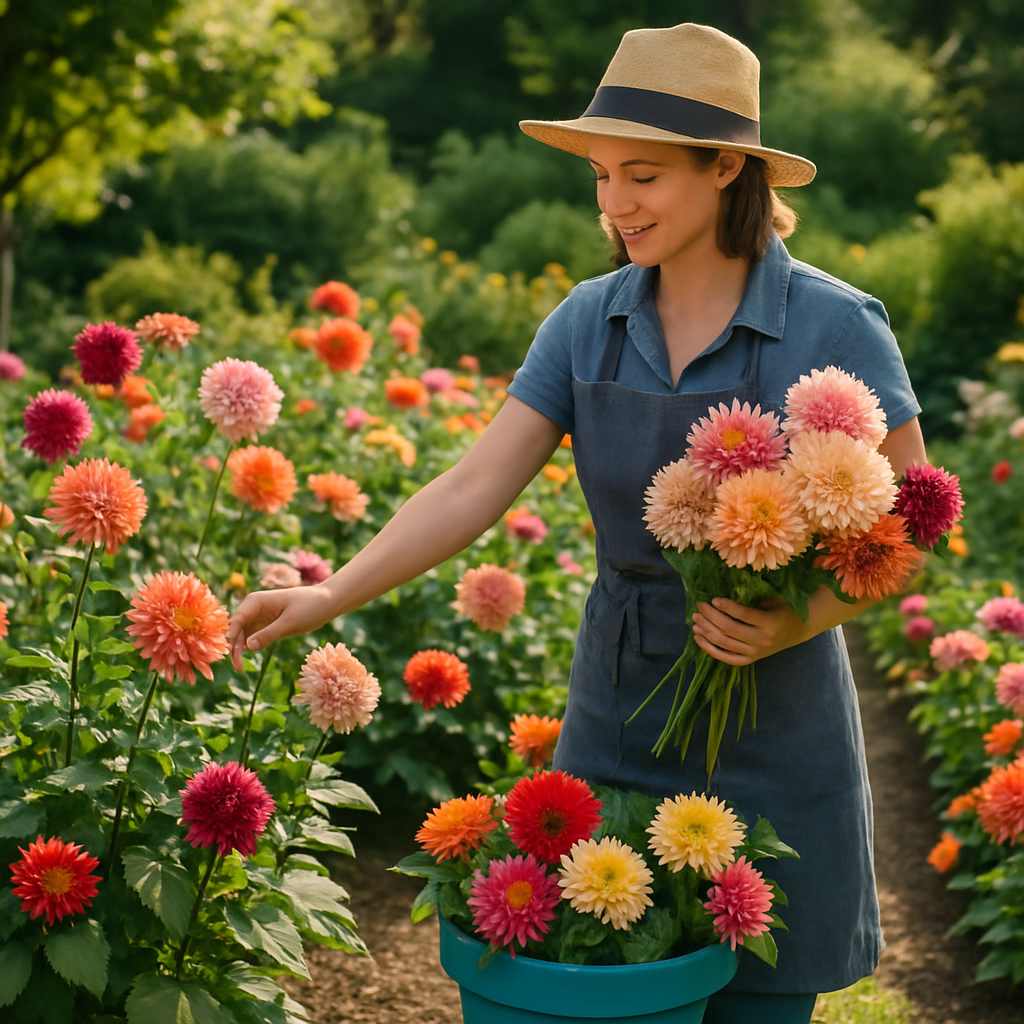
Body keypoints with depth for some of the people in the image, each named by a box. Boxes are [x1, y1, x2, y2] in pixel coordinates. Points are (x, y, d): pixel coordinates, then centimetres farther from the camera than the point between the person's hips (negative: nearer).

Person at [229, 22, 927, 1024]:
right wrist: (331, 595, -15)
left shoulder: (835, 326, -12)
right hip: (617, 714, 4)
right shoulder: (588, 322, 0)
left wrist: (793, 624, -23)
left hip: (771, 727, -3)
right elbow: (476, 486, -5)